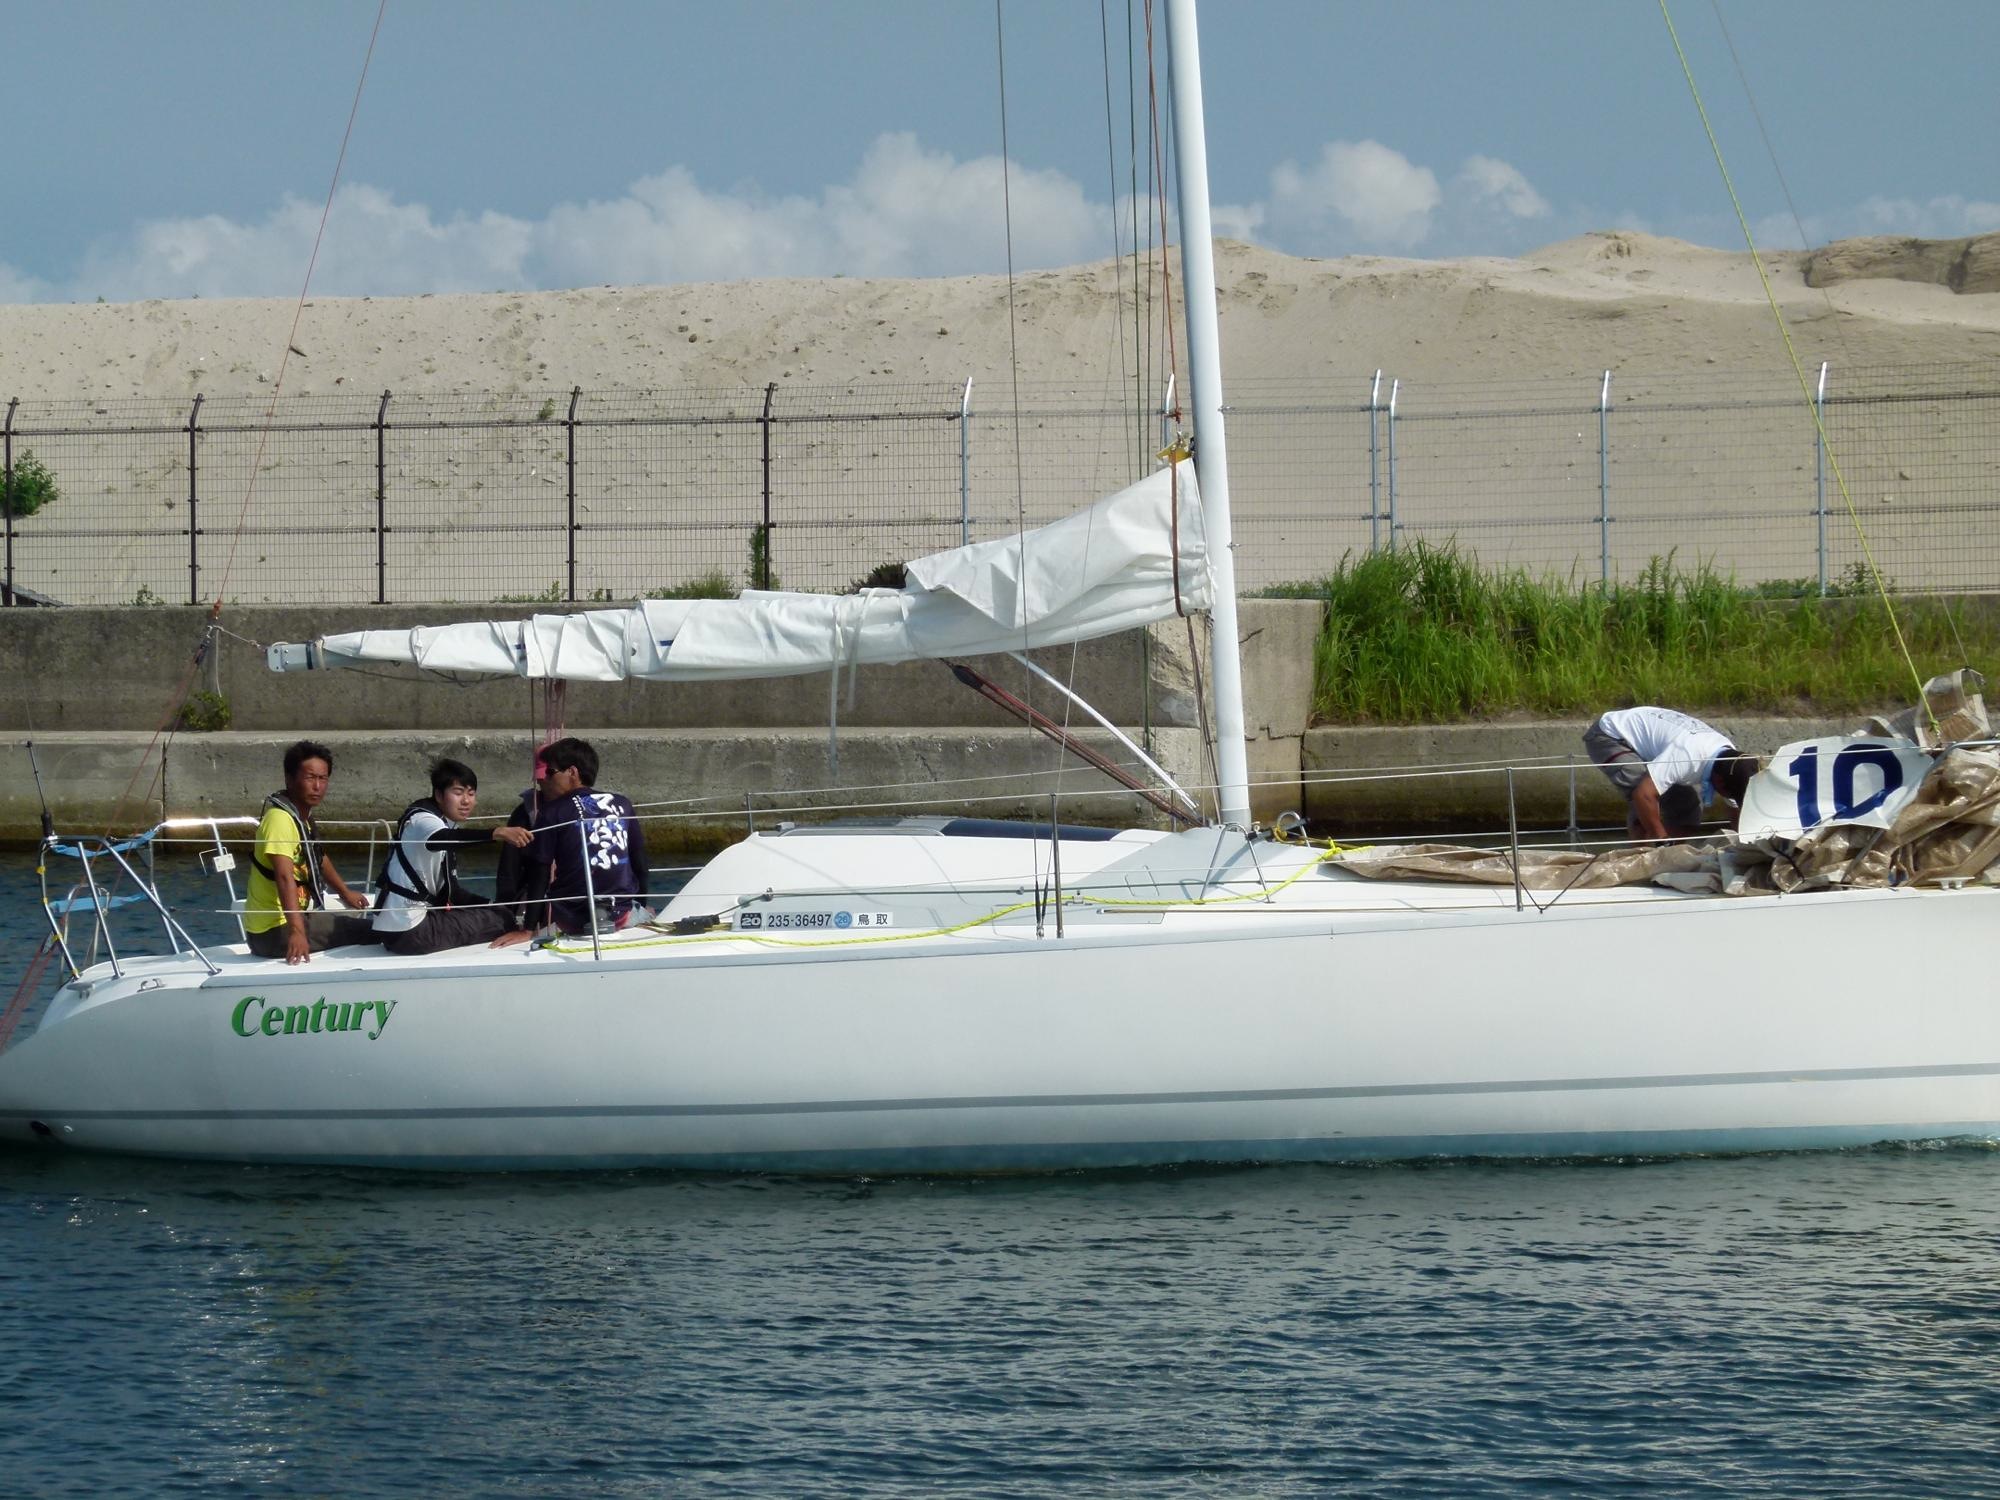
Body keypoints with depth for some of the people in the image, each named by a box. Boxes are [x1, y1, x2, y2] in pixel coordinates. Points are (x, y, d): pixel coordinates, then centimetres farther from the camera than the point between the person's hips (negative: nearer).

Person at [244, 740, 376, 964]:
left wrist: (345, 893, 40)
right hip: (274, 931, -10)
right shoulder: (280, 819, -22)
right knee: (367, 932, -14)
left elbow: (319, 859, 29)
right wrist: (297, 932, -43)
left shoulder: (303, 815, 10)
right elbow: (285, 877, -34)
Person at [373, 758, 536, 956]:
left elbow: (448, 890, 19)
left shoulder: (447, 824, 16)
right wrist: (498, 834, -52)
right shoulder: (422, 820, -14)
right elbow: (437, 839, -40)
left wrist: (491, 905, 2)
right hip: (407, 932, -10)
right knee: (501, 920, -13)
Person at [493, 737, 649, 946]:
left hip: (573, 921, -3)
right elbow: (640, 864, 10)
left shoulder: (552, 813, -4)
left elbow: (539, 874, -7)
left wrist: (528, 930, -8)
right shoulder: (623, 806, 6)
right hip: (623, 914, 3)